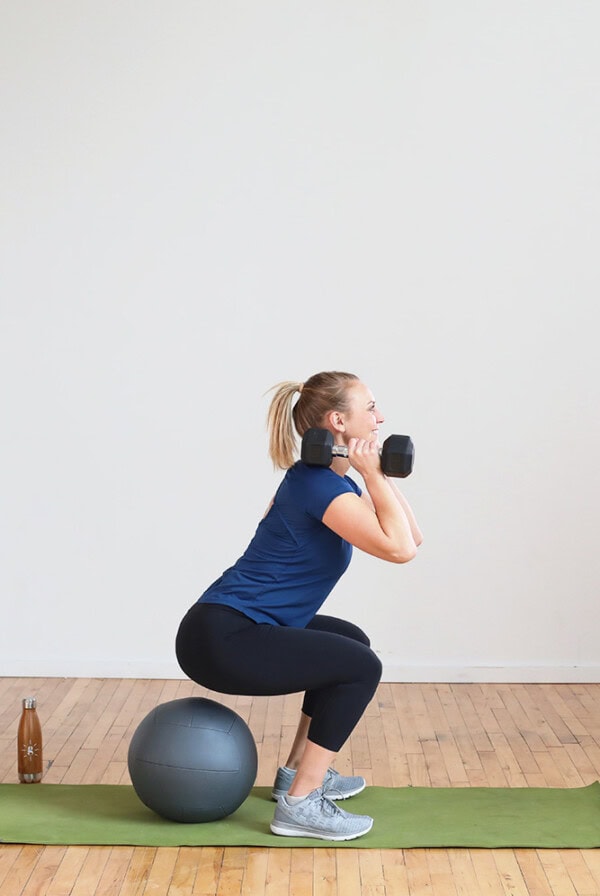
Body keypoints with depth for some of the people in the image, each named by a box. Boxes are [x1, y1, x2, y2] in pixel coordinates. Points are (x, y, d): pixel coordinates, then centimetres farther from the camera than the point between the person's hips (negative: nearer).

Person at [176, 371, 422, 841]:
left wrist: (379, 474, 6)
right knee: (361, 667, -11)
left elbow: (411, 535, 13)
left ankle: (297, 771, 29)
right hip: (221, 639, -10)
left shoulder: (335, 482, 11)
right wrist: (373, 475, -17)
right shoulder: (318, 485, -18)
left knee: (350, 643, 23)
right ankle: (300, 805, -6)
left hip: (235, 628, 10)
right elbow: (399, 548, -27)